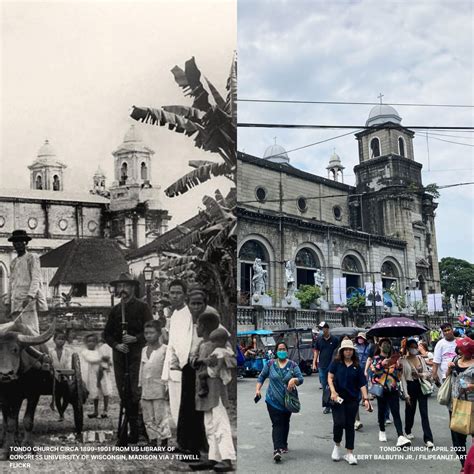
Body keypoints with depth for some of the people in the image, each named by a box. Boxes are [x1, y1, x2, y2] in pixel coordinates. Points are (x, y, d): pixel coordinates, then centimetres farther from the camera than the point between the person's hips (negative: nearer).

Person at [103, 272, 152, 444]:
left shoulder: (142, 307, 0)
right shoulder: (115, 310, 16)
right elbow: (107, 333, 16)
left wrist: (135, 338, -17)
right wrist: (116, 345, -1)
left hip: (137, 353, -5)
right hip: (119, 354, 5)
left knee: (136, 391, -12)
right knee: (123, 393, 6)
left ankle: (139, 428, -2)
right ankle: (132, 428, 16)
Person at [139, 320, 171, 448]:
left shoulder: (165, 349, -5)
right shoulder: (144, 350, 14)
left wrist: (168, 387, -11)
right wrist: (140, 385, 16)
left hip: (160, 390, -6)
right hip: (146, 391, 6)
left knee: (161, 416, -4)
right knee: (148, 418, 9)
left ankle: (164, 443, 5)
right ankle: (153, 441, 18)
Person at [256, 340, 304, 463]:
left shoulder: (293, 365, -2)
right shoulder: (270, 364, 0)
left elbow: (301, 378, -7)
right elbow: (261, 377, 9)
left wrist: (294, 379, -28)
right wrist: (258, 389, -1)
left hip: (288, 401, 2)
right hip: (273, 401, -1)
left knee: (285, 423, 15)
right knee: (277, 424, -9)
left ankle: (283, 445, 34)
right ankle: (277, 450, -15)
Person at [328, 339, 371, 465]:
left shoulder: (357, 366, 4)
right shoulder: (336, 362, -1)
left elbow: (362, 384, 3)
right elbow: (330, 378, -2)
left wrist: (366, 398, -6)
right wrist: (333, 391, -15)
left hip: (352, 399, 2)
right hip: (338, 398, -2)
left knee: (350, 425, 6)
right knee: (339, 423, -12)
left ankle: (350, 453, 16)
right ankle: (337, 445, 15)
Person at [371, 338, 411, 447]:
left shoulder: (394, 358, 14)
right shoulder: (376, 358, 5)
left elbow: (398, 375, 15)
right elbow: (374, 370, -14)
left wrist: (398, 366, -4)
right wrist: (382, 364, -30)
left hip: (393, 389, 1)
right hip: (381, 388, -1)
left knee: (396, 413, -9)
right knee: (381, 411, 11)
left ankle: (401, 437, -20)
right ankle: (382, 432, 32)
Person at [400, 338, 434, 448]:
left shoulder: (421, 358, 6)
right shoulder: (403, 361, -6)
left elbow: (428, 373, 10)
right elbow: (403, 378, -9)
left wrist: (421, 375, -14)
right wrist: (406, 394, -13)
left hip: (421, 387, 2)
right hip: (411, 387, -2)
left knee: (424, 413, -4)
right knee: (410, 410, 13)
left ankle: (428, 439, -6)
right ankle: (408, 431, 37)